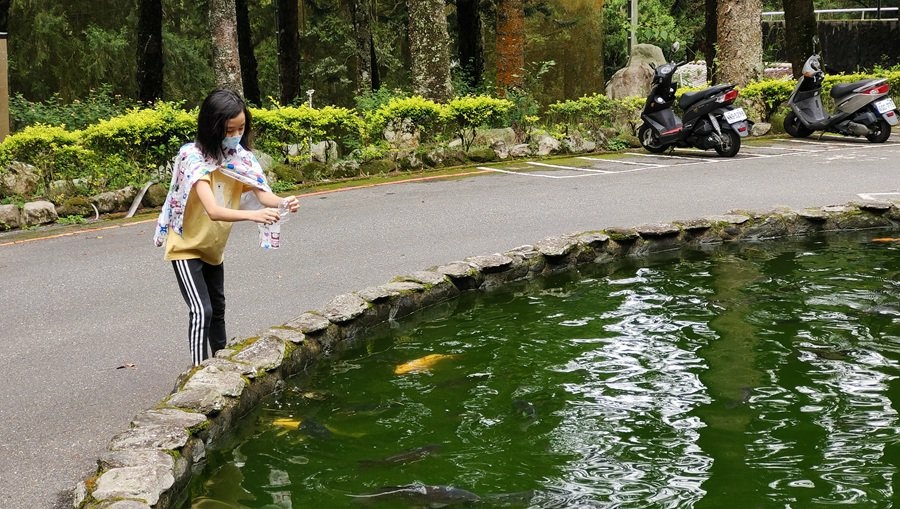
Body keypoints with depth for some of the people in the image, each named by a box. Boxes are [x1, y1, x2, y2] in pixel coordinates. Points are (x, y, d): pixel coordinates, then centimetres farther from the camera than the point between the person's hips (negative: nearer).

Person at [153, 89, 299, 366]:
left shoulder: (240, 156, -9)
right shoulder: (195, 158, -29)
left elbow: (263, 194, -18)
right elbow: (212, 210, -42)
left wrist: (283, 203, -41)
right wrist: (253, 215, -57)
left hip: (214, 247, 7)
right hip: (187, 247, -7)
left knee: (217, 309, 19)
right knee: (201, 311, -17)